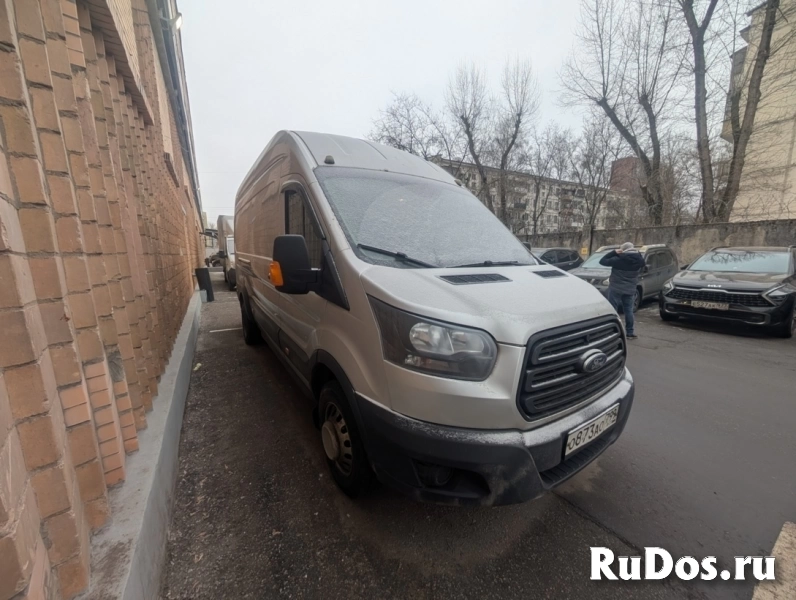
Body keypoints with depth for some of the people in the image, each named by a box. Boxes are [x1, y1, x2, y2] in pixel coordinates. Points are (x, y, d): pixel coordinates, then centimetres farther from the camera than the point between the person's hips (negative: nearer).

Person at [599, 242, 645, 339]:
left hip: (615, 288, -5)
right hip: (630, 289, 5)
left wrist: (614, 252, -4)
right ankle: (630, 332, 18)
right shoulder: (639, 260, -1)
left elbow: (602, 261, -9)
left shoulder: (618, 259, -16)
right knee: (629, 310, 13)